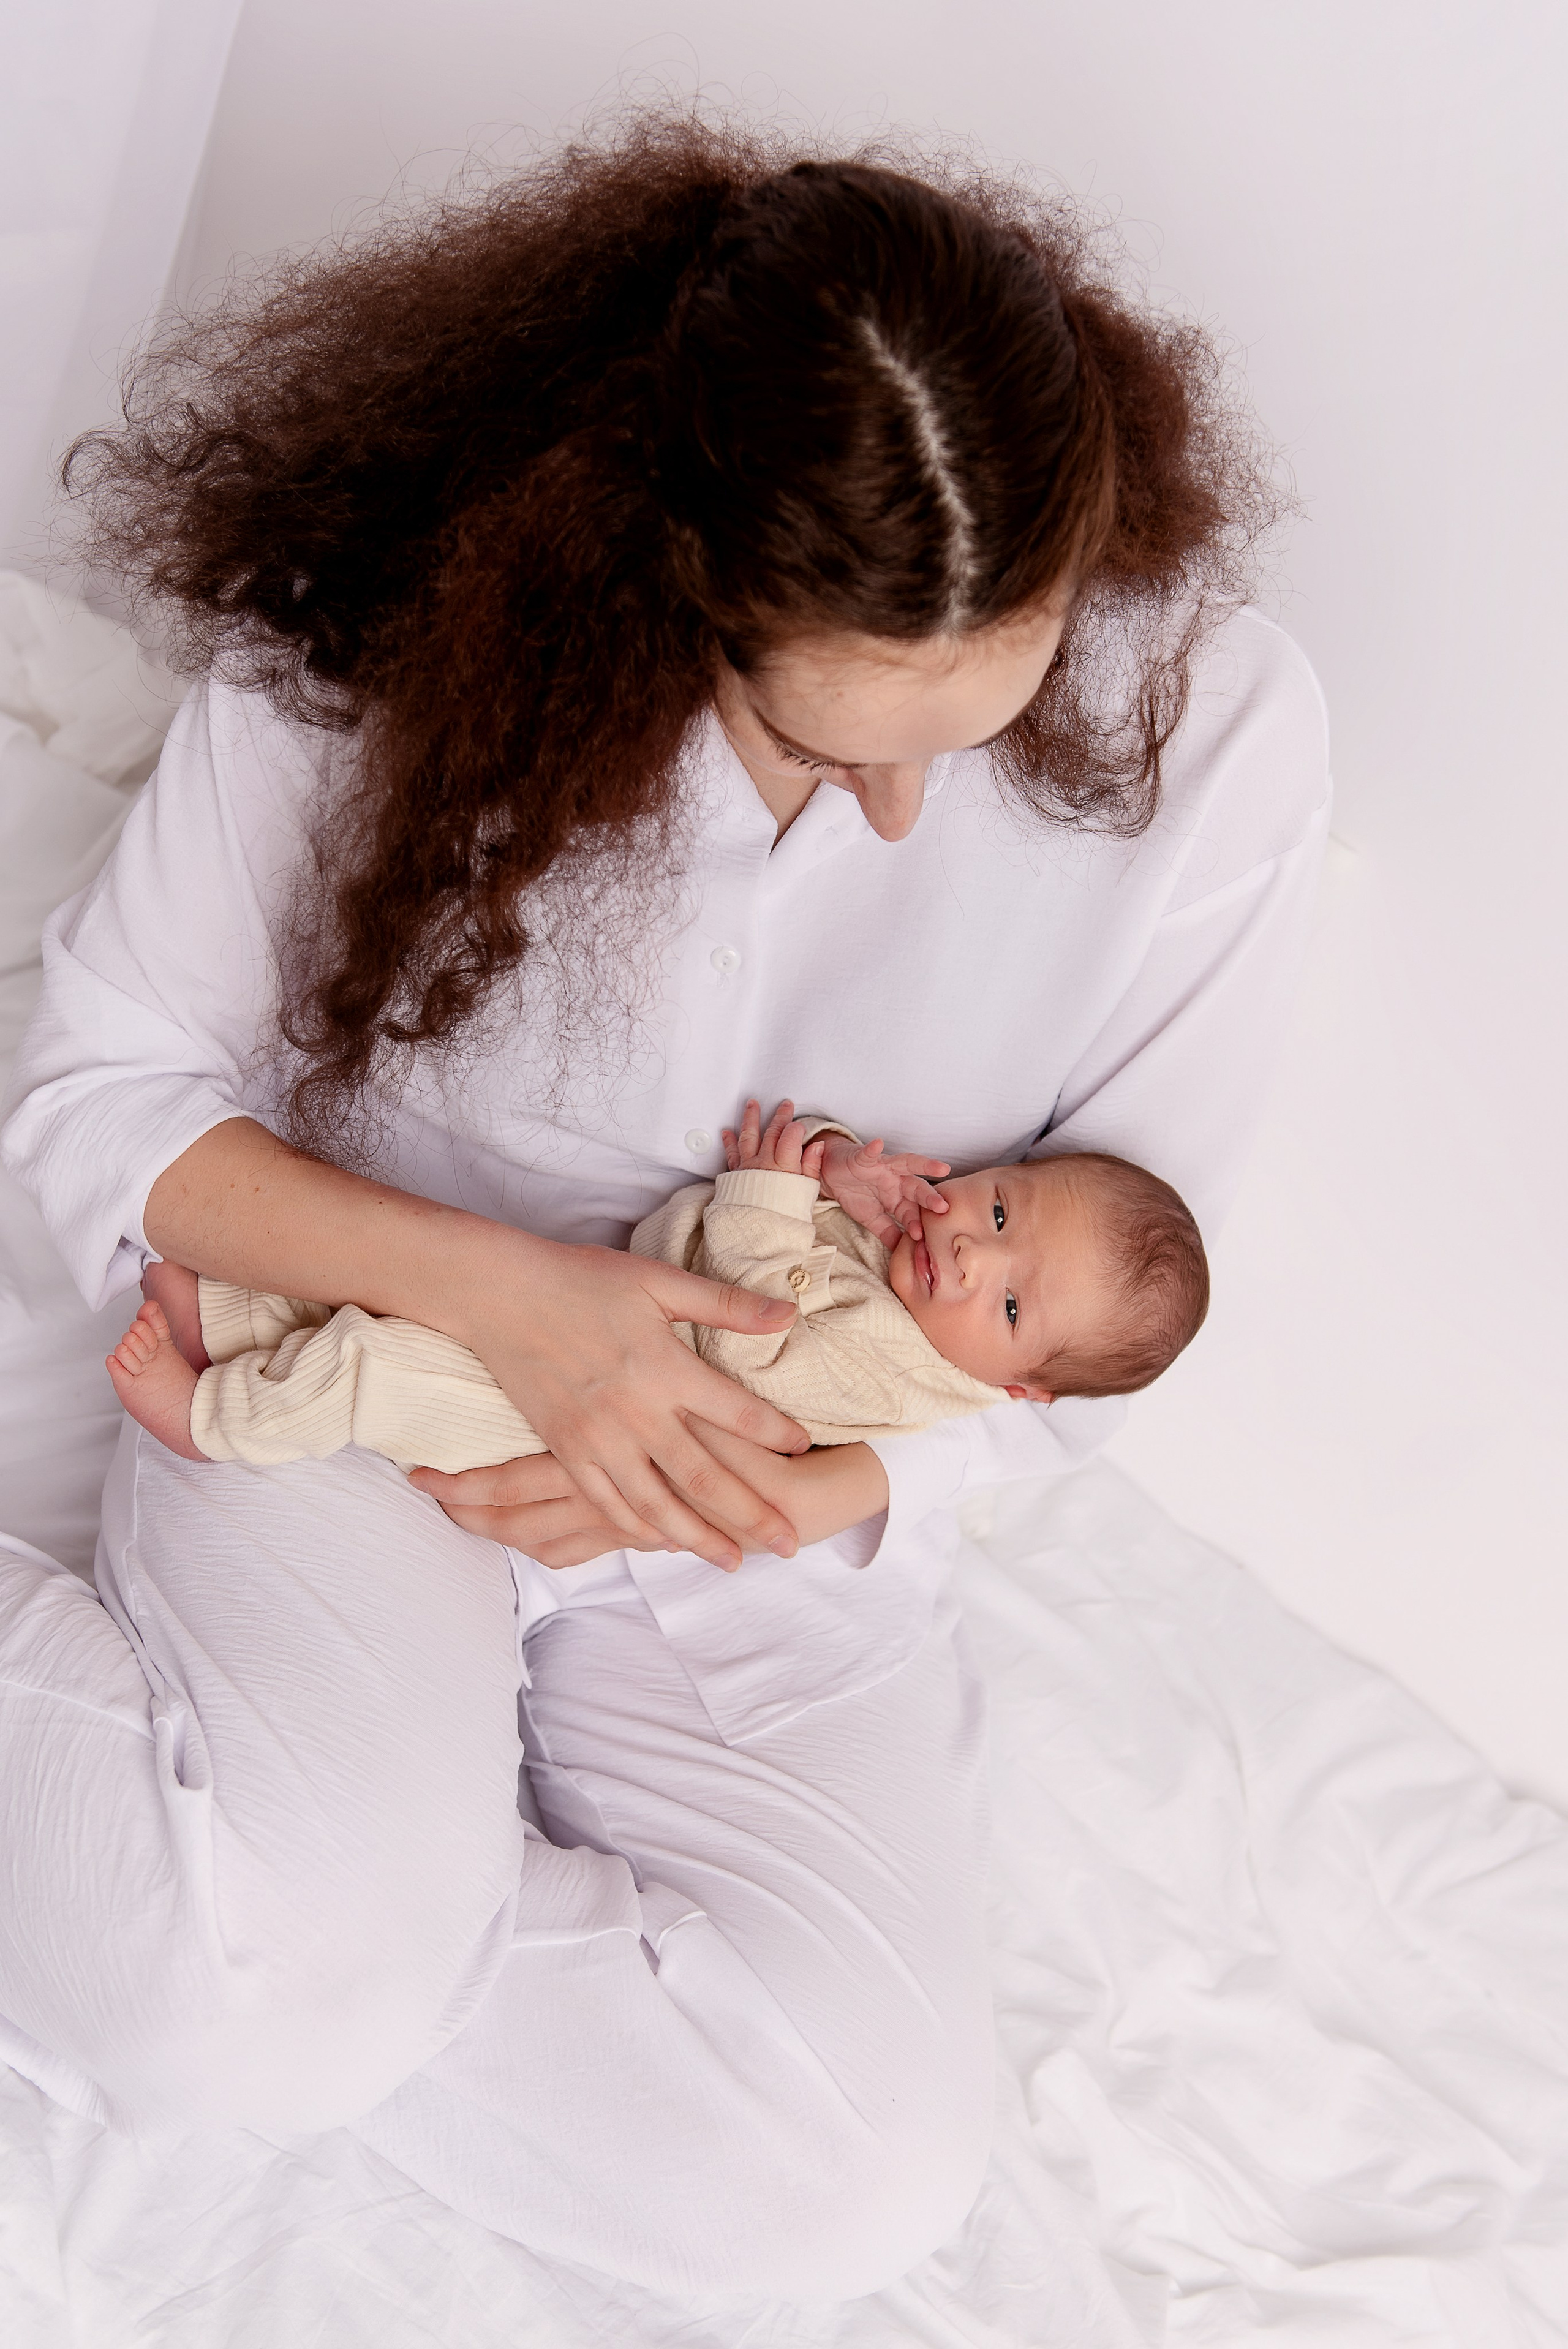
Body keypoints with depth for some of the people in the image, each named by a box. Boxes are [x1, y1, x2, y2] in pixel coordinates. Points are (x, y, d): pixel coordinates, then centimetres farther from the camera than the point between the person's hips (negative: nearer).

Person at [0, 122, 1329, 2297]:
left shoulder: (1210, 728, -15)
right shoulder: (384, 640, -20)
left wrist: (815, 1488, -18)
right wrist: (496, 1288, -24)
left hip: (785, 1489, 3)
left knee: (857, 2184, -17)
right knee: (275, 1998, -30)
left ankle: (182, 1899, -1)